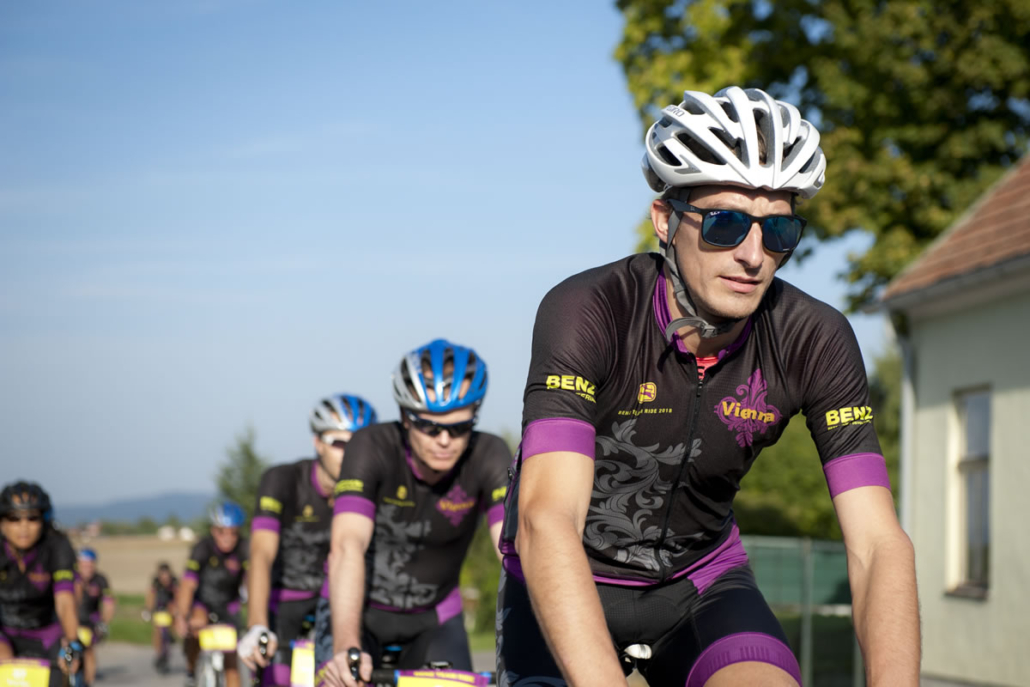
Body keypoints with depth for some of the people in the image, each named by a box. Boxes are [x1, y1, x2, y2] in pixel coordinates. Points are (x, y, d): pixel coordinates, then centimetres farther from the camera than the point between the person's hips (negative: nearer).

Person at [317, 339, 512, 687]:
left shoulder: (489, 456, -22)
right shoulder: (372, 447, -25)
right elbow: (347, 546, -37)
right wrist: (346, 647, -52)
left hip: (433, 618, 2)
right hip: (359, 608, -1)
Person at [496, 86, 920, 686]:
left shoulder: (813, 340, -17)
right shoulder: (588, 312, -27)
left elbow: (879, 543, -22)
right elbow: (545, 522, -39)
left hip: (698, 578, 1)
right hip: (572, 584, -1)